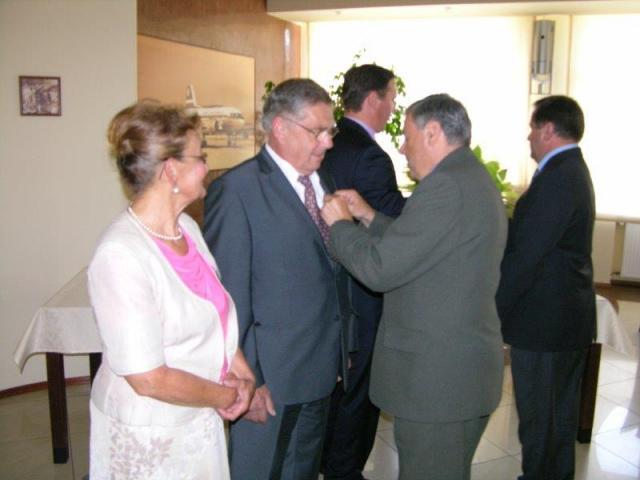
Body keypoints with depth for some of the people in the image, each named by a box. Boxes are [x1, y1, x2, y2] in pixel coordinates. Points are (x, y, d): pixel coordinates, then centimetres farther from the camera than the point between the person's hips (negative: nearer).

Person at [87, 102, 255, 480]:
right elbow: (149, 379, -24)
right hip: (148, 437, -7)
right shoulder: (121, 255, -26)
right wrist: (225, 396, -11)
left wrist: (241, 371, -3)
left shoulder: (187, 226, -3)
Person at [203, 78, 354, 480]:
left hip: (322, 370, 7)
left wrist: (341, 349, 10)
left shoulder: (323, 182, 9)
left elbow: (333, 270, 10)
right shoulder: (236, 190, -15)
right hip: (270, 376, -7)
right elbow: (230, 293, -16)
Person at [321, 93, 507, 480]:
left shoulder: (445, 186, -21)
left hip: (436, 375, -10)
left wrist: (341, 223, -7)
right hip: (470, 367, 10)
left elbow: (379, 269, -22)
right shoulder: (477, 180, 11)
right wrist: (369, 217, 12)